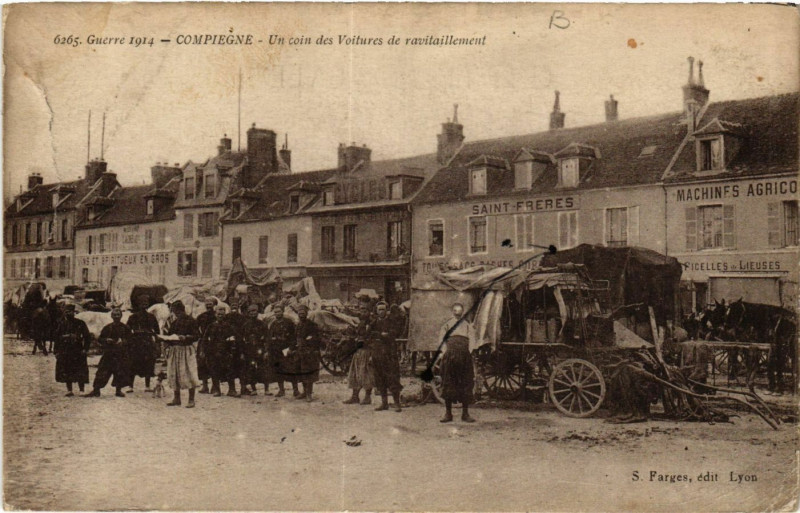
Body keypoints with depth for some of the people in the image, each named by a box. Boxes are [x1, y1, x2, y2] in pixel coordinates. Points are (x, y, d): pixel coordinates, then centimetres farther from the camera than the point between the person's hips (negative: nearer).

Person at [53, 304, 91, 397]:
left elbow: (87, 337, 4)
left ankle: (82, 390, 5)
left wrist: (85, 349, -5)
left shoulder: (80, 324, 3)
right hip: (65, 353, 2)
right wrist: (57, 351, 4)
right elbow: (57, 339, 11)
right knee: (66, 372, 4)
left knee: (80, 373, -3)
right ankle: (69, 390, 11)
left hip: (78, 351, -2)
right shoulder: (62, 325, 8)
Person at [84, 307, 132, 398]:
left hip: (121, 354, 0)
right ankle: (96, 390, 1)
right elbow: (99, 339, 10)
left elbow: (129, 340, 5)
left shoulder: (125, 328, 6)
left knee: (121, 372, -1)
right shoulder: (107, 328, 7)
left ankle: (118, 390, 13)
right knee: (102, 372, -4)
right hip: (109, 354, 0)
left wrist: (122, 341, -14)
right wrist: (106, 340, -10)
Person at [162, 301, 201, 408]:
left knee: (188, 374, -7)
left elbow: (196, 336, -10)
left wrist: (185, 337, -23)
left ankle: (191, 400, -1)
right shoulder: (174, 323, 15)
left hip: (187, 350, -6)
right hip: (174, 350, 6)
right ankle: (177, 398, 17)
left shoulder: (191, 321, -4)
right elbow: (169, 335, 23)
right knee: (174, 374, 7)